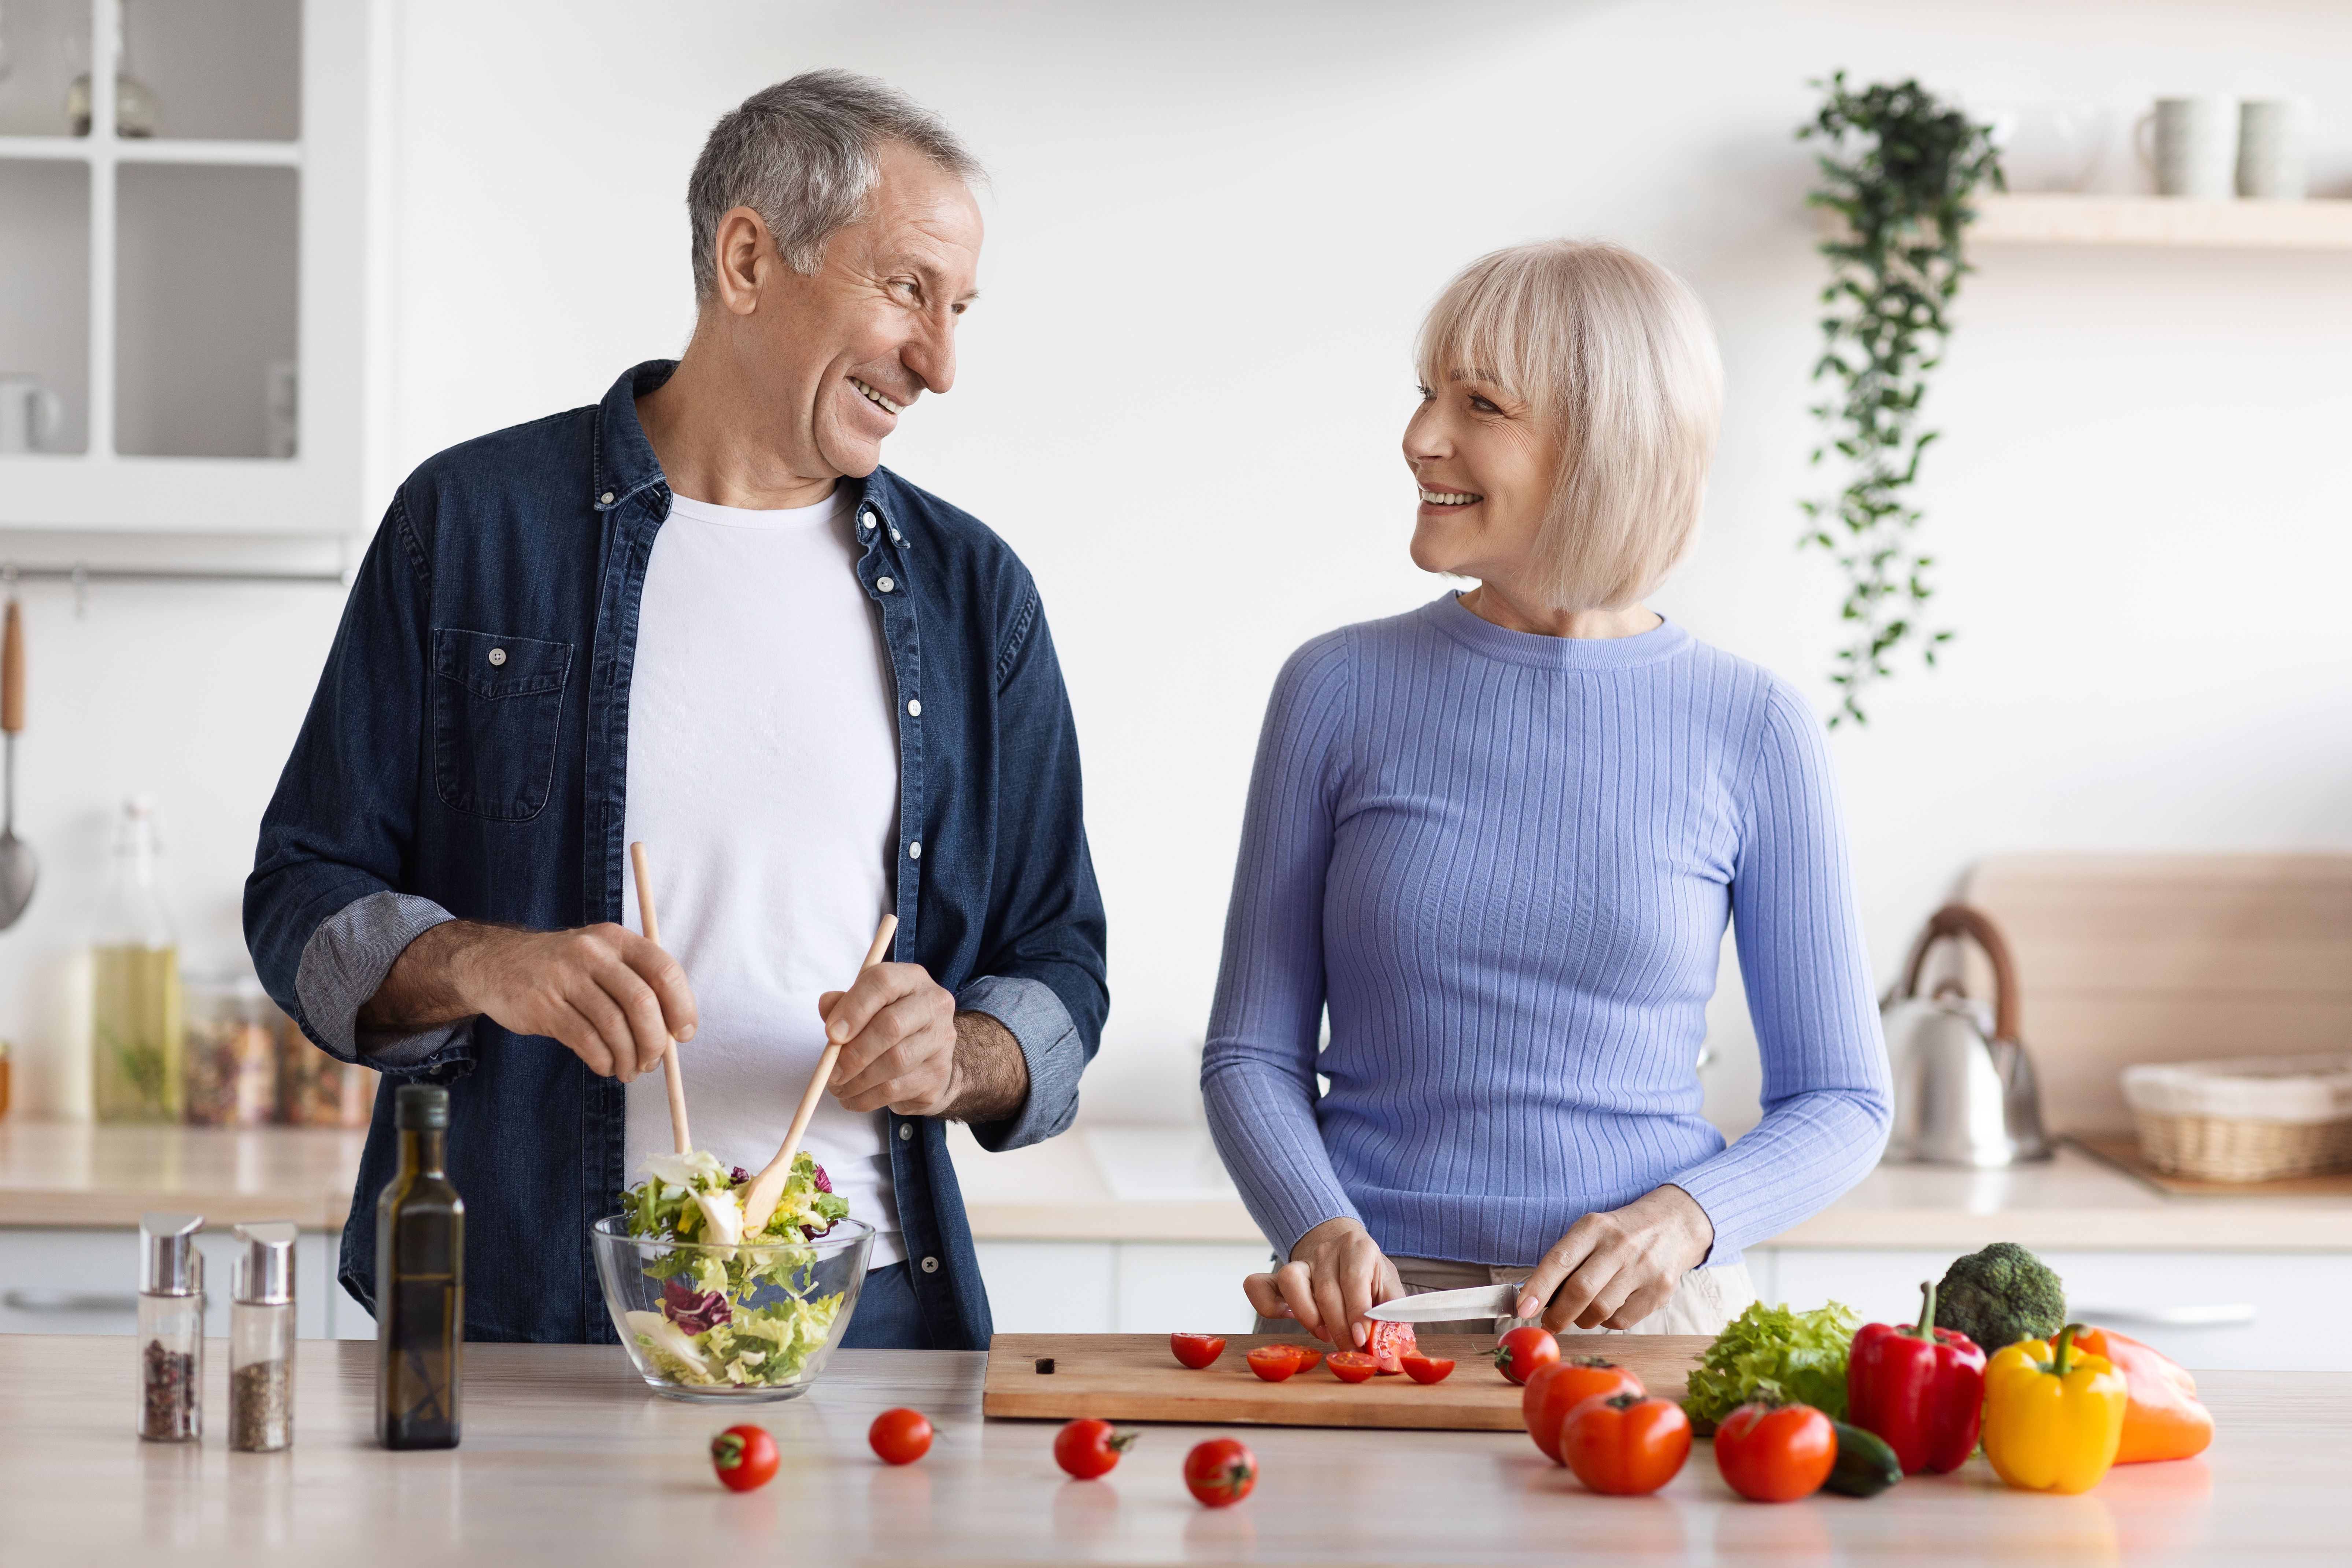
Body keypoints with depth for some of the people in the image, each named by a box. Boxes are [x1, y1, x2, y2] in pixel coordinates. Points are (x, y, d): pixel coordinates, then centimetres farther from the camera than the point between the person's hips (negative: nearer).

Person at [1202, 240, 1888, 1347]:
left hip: (1645, 1322, 0)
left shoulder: (1750, 731, 3)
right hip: (1372, 1316, 0)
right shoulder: (1339, 691, 4)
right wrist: (1323, 1233, -11)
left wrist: (1684, 1218, -10)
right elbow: (1253, 1051, 7)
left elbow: (1838, 1101, 8)